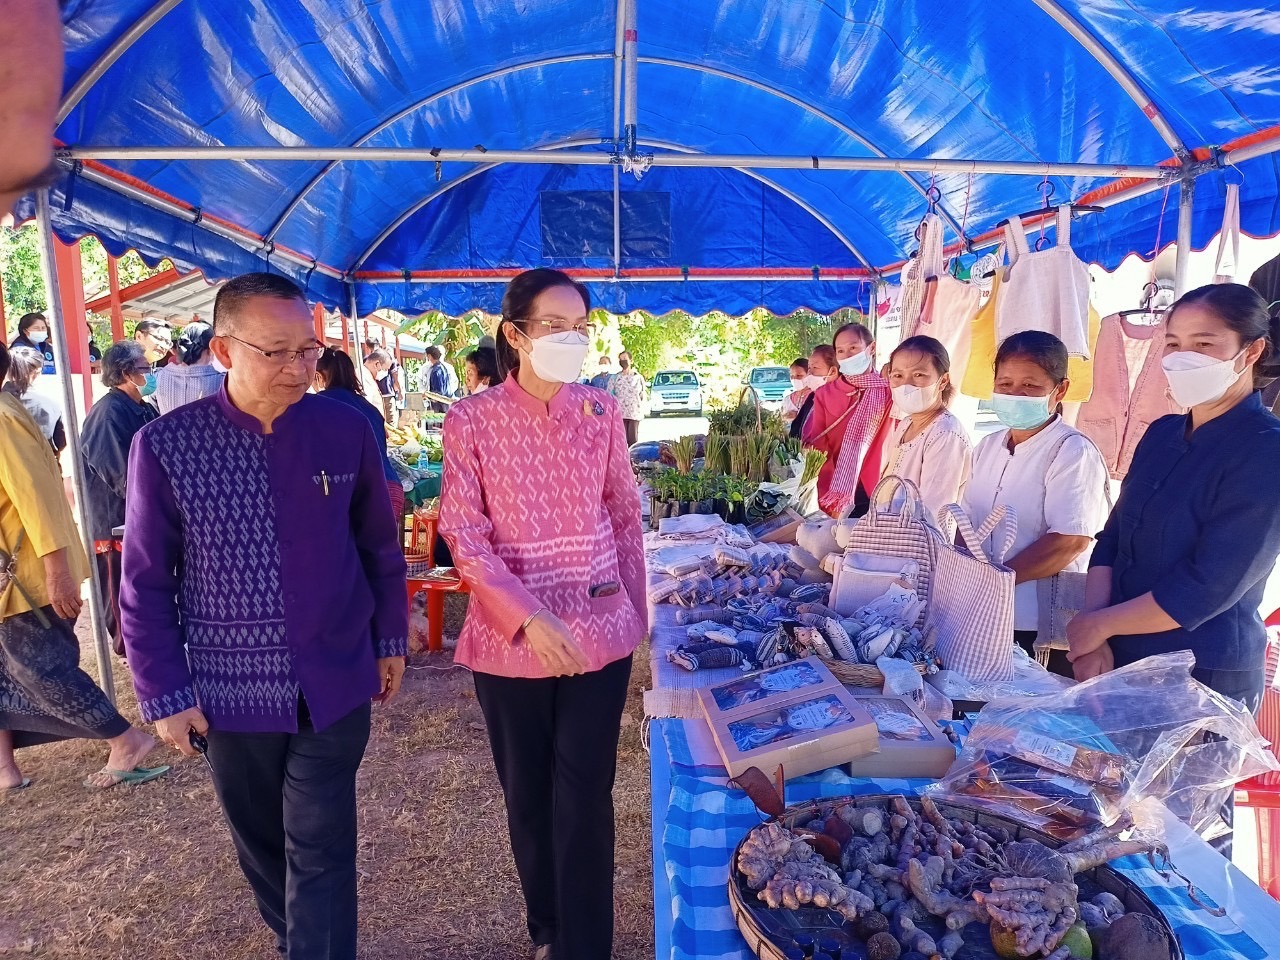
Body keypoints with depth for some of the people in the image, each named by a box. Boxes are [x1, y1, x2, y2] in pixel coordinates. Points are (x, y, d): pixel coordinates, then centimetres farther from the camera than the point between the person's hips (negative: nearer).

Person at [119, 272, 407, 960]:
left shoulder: (346, 429, -8)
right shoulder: (166, 445, -11)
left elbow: (379, 546, 4)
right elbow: (145, 584, -3)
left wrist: (390, 641, 8)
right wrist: (163, 694, -3)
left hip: (333, 688, -1)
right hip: (229, 692, 1)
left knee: (320, 855, 6)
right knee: (262, 847, 22)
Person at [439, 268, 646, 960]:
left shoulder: (601, 411, 0)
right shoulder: (472, 420, -7)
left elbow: (625, 517, 7)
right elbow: (464, 534, -10)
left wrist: (636, 613, 9)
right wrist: (527, 619, -21)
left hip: (599, 635, 1)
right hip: (511, 641, 0)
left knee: (584, 798, 5)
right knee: (528, 796, 17)